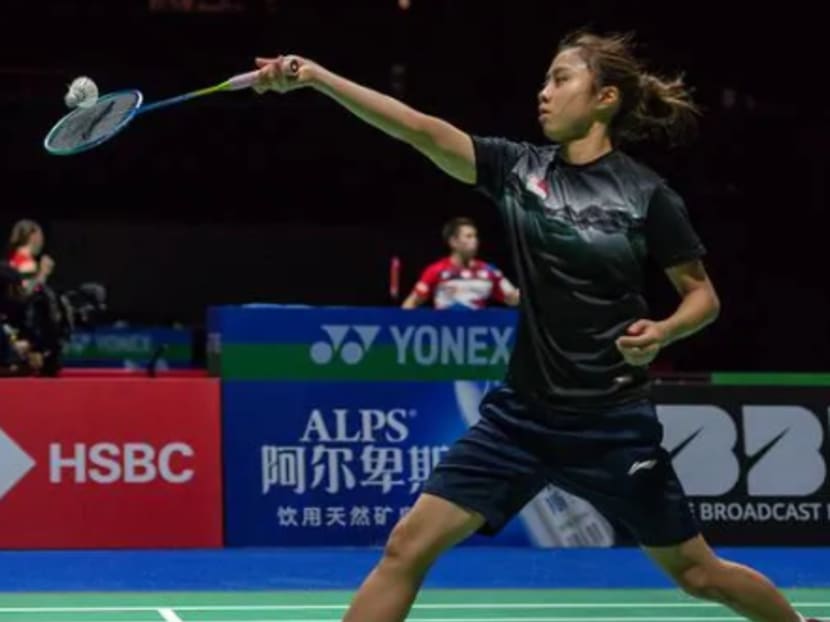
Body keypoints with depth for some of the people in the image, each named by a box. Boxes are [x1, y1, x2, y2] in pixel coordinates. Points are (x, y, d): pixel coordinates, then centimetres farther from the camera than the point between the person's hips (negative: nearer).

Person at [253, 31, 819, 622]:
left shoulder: (646, 194, -7)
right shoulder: (519, 167, 1)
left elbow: (704, 296, 1)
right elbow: (419, 128, -10)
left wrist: (662, 332, -21)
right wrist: (314, 76, -21)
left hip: (612, 423, -3)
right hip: (521, 413, 3)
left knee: (697, 573, 9)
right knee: (407, 548, -7)